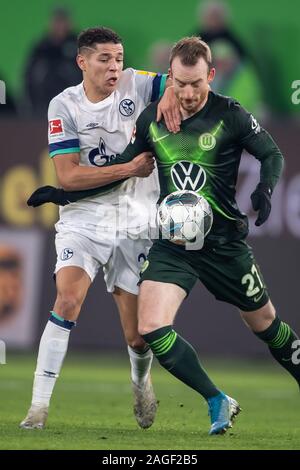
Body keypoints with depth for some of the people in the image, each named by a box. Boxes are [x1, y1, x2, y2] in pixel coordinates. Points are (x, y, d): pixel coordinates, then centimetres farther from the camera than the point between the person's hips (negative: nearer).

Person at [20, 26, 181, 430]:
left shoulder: (135, 85, -3)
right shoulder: (64, 106, -6)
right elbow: (68, 176, -12)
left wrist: (172, 94, -24)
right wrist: (129, 169, -19)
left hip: (136, 224, 1)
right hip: (84, 219, -1)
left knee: (139, 338, 3)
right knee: (67, 301, -24)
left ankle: (141, 381, 38)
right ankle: (39, 405, -18)